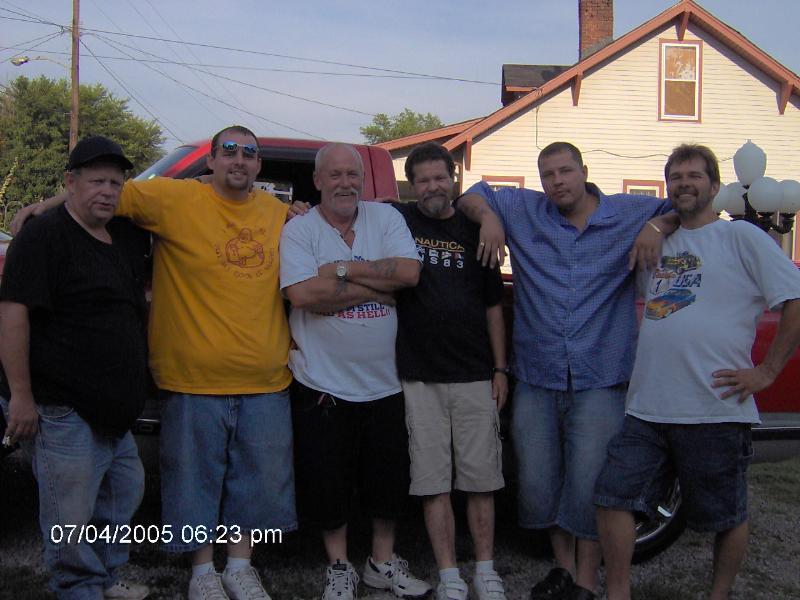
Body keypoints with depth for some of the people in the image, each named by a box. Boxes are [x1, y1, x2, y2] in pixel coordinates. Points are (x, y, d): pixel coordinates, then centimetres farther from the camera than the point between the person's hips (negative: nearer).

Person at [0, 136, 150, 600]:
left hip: (113, 406, 9)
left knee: (125, 492, 19)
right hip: (61, 409, -9)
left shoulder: (127, 235, 10)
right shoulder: (44, 236, -12)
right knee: (73, 513, -2)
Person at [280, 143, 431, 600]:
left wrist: (342, 269, -16)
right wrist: (379, 287, -15)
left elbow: (409, 272, -14)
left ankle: (384, 562, 34)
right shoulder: (299, 230, -5)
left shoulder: (386, 218, 2)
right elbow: (303, 293, -21)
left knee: (390, 477, 13)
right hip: (323, 385, -2)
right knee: (329, 482, 7)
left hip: (385, 383, 2)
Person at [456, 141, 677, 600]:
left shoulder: (629, 214, 4)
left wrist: (659, 225, -11)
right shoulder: (523, 211, 9)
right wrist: (487, 216, -2)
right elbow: (474, 195, 19)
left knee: (589, 484, -3)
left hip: (600, 382, -3)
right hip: (536, 379, 3)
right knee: (538, 483, 10)